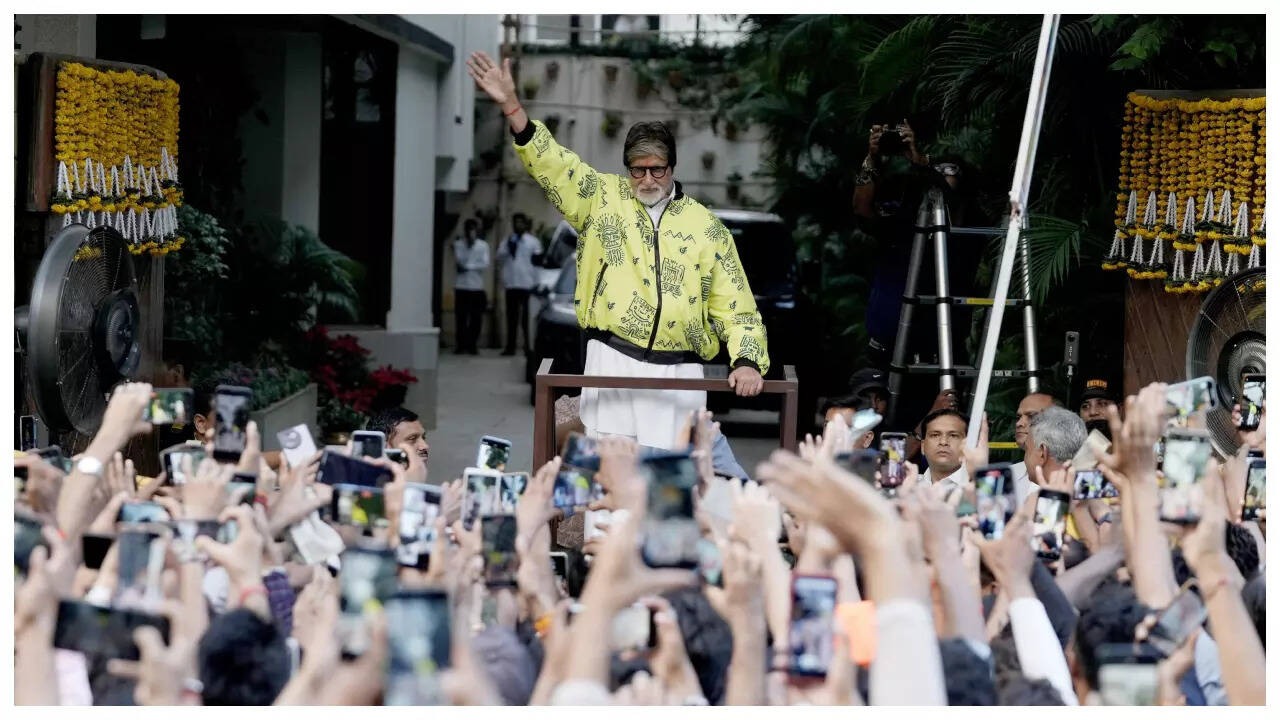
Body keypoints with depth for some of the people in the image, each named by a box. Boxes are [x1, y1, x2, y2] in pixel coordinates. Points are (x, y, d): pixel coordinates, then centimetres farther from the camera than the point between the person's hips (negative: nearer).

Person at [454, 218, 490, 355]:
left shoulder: (483, 245, 5)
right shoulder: (458, 244, 5)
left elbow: (485, 264, -4)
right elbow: (460, 260, -7)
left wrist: (468, 267, -8)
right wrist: (469, 246, -12)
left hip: (477, 286, 1)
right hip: (461, 285, -1)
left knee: (476, 318, -1)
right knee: (461, 317, -2)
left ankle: (472, 345, 5)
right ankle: (461, 345, 3)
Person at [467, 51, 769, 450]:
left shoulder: (707, 227, 10)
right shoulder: (603, 198, 10)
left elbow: (735, 305, 8)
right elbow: (552, 164, -1)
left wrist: (747, 361, -7)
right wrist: (510, 105, -14)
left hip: (678, 371, 1)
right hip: (612, 362, 0)